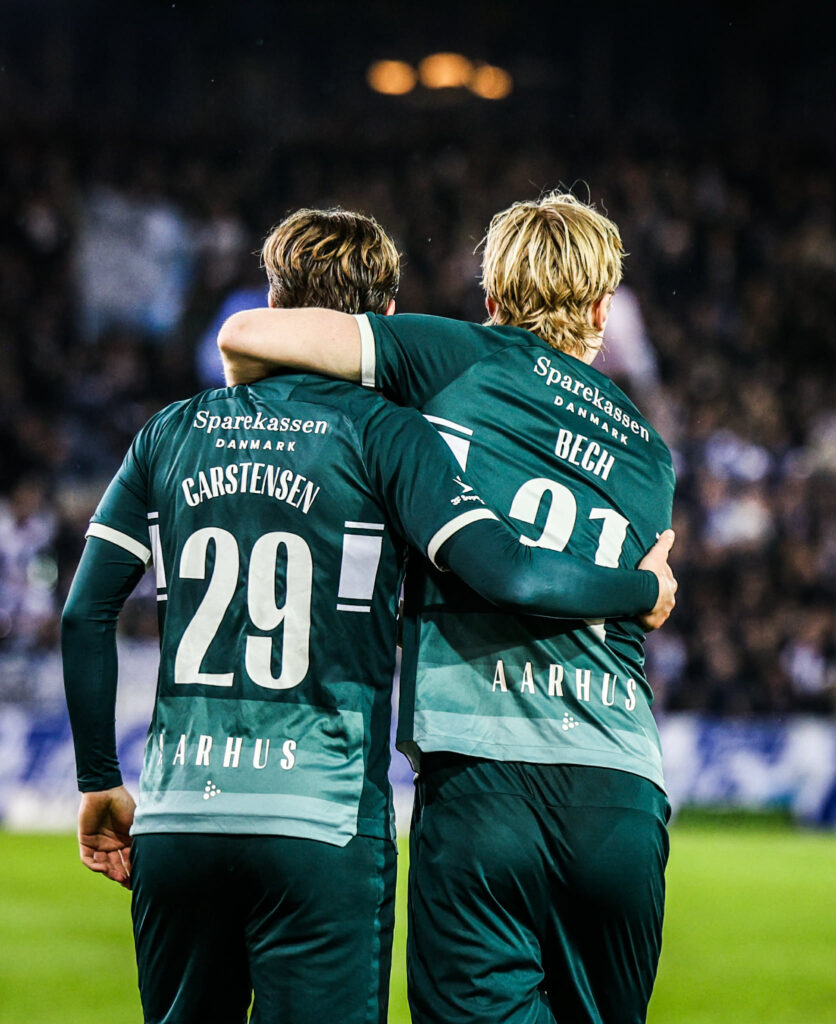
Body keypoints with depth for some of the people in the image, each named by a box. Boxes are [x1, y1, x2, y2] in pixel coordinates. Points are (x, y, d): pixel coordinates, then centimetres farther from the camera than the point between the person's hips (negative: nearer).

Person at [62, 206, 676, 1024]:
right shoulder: (384, 436, -2)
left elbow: (85, 617, 10)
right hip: (320, 825, -4)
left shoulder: (174, 433, 11)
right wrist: (645, 591, 4)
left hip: (177, 817, 4)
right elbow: (504, 574, -13)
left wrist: (99, 784, 18)